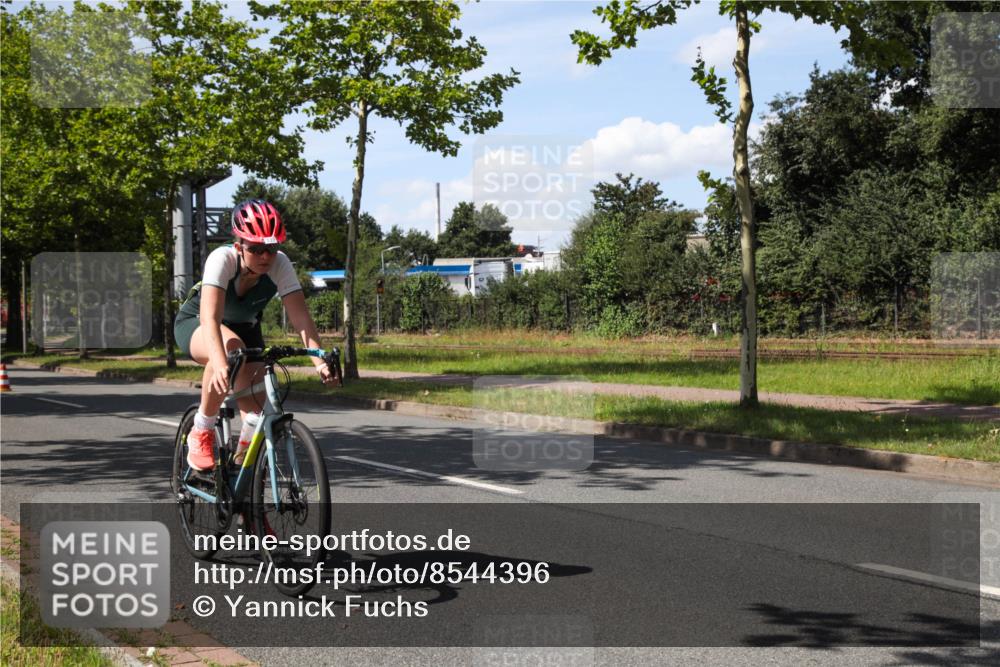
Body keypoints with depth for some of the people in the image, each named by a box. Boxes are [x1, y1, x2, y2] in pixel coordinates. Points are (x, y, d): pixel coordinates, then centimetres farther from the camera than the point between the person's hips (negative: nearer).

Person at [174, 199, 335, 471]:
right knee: (232, 349, -38)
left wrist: (320, 361, -47)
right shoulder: (222, 259, -35)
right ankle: (201, 433, -20)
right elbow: (210, 318, -48)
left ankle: (244, 456, 13)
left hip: (245, 327, 4)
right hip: (194, 324, -4)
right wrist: (220, 364, -64)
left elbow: (301, 318, -31)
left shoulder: (280, 264, -26)